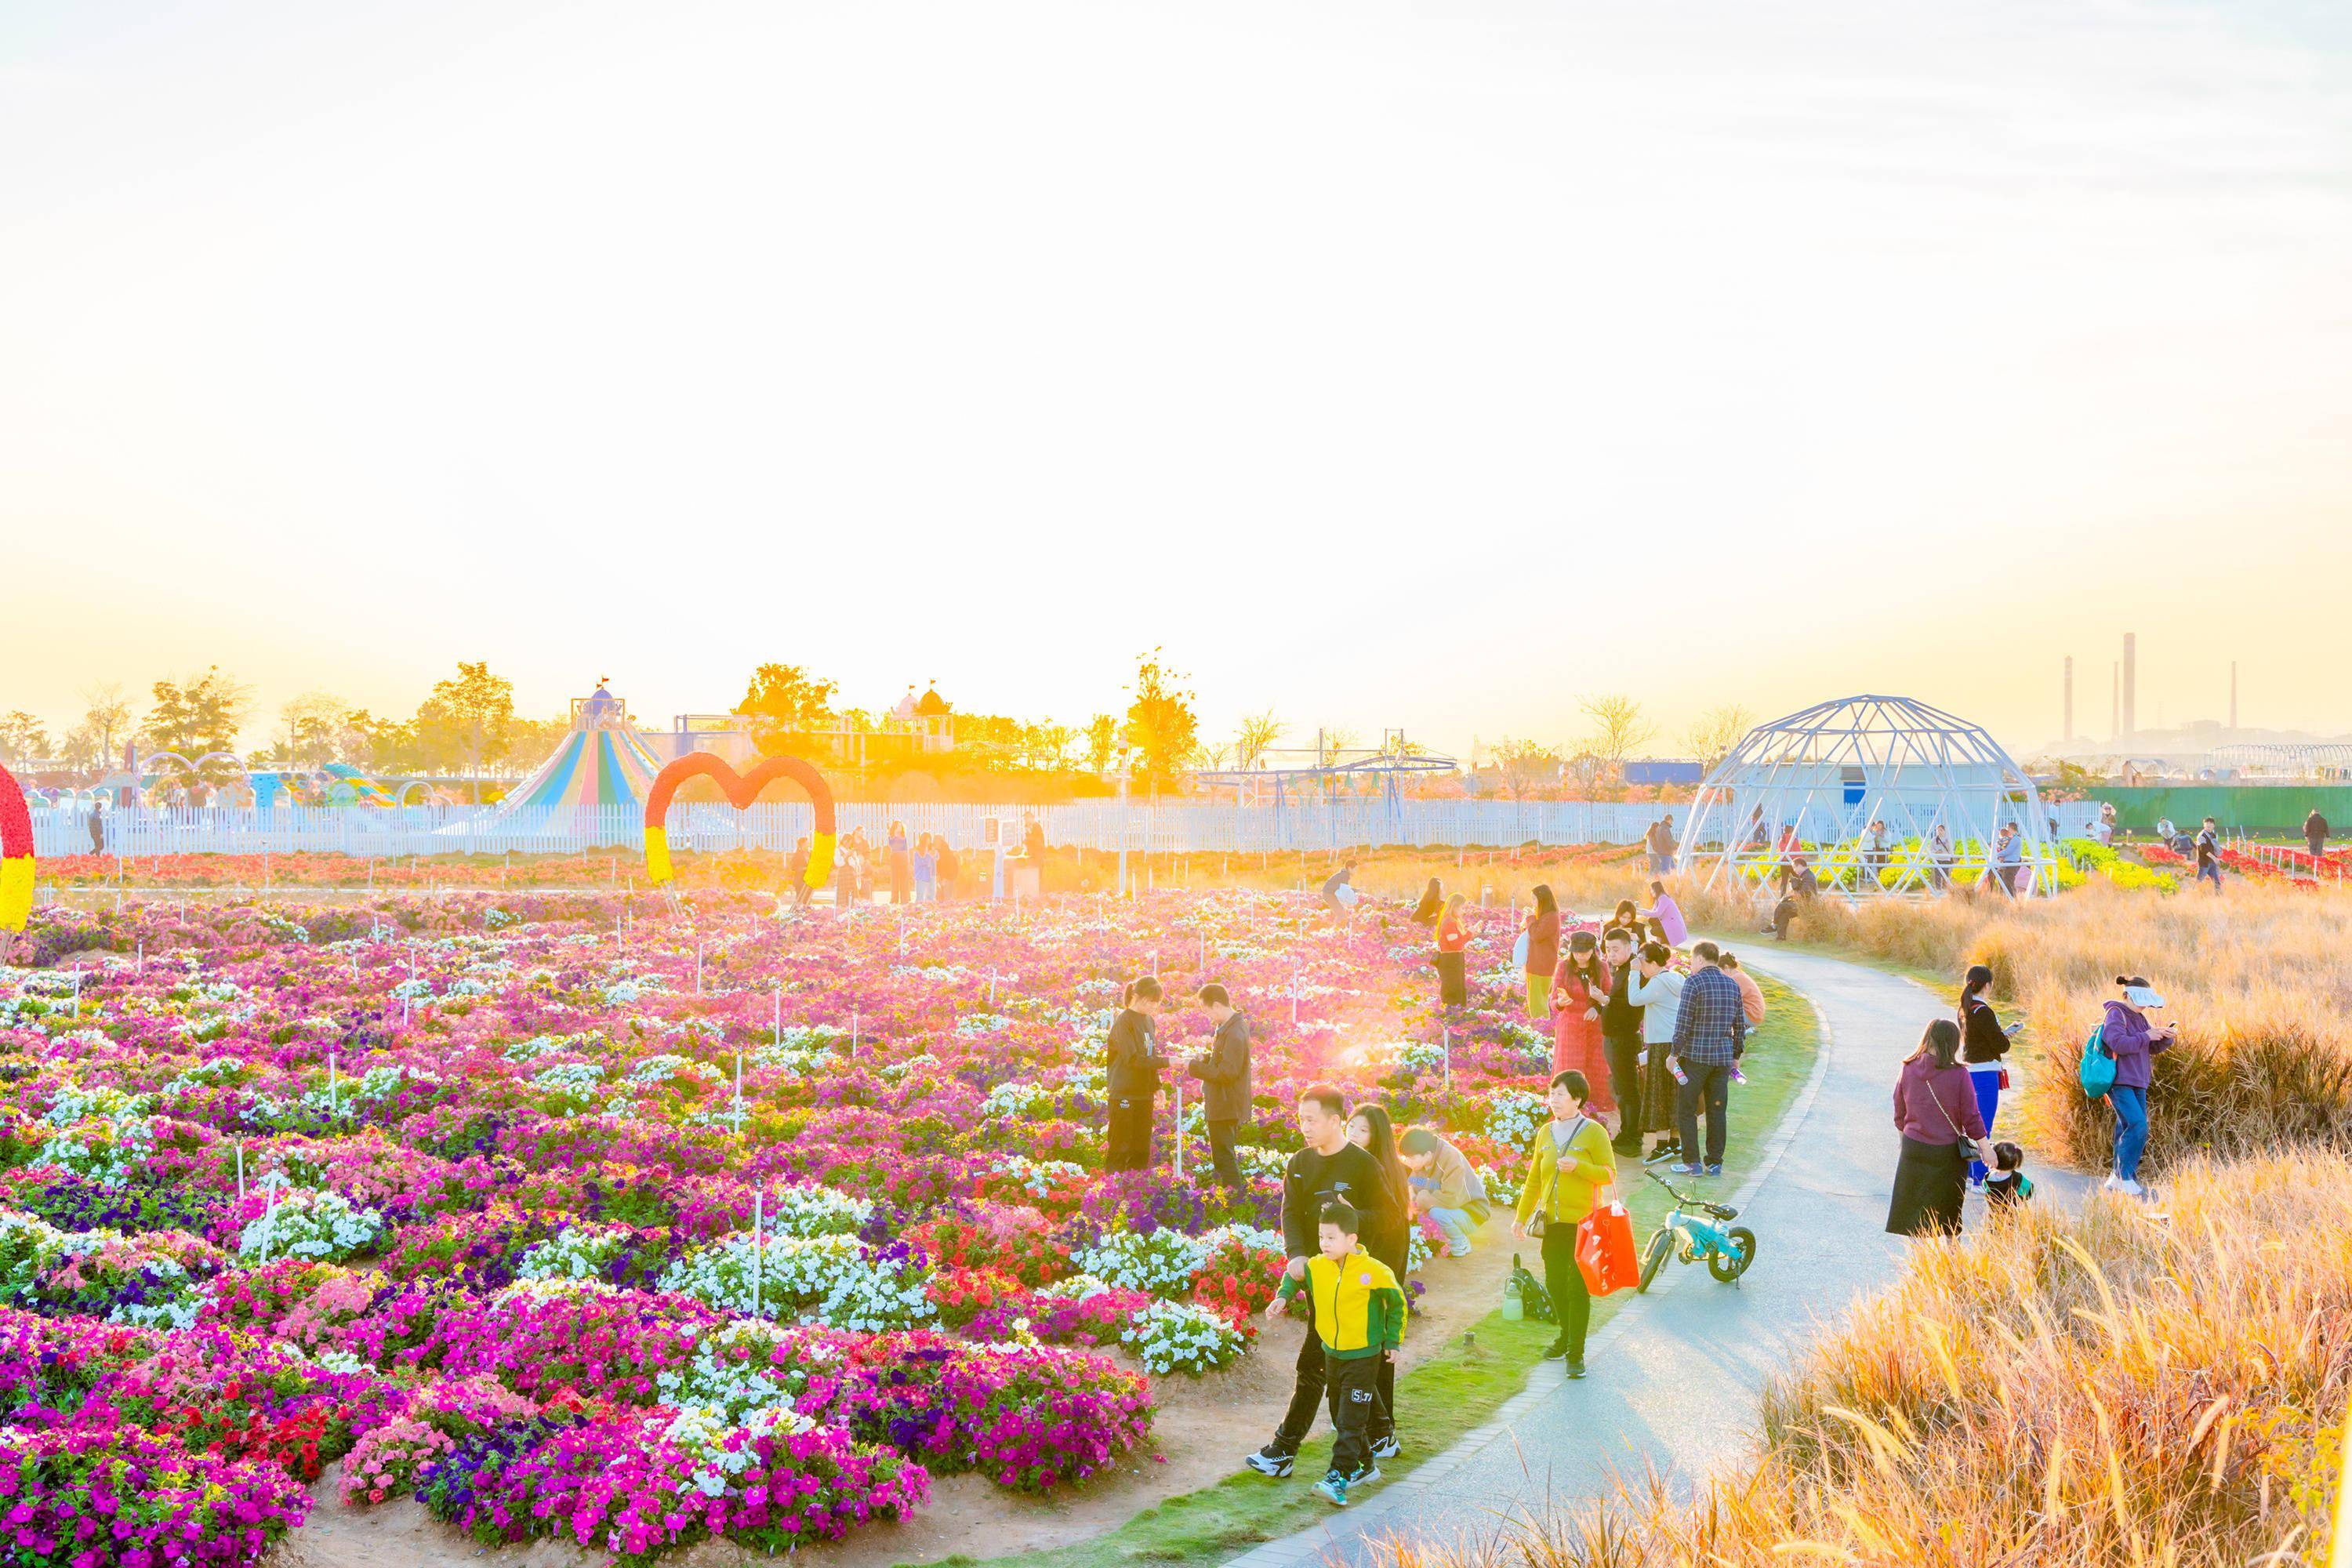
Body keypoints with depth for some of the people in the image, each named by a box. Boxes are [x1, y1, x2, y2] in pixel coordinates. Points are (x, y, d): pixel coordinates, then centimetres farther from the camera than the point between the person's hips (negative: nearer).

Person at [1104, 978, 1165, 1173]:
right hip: (1124, 1092, -8)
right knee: (1121, 1145, -4)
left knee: (1142, 1146, 11)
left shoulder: (1148, 1020, 12)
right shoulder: (1124, 1021, -13)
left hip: (1144, 1092, 8)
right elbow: (1132, 1058, -21)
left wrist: (1157, 1085, 12)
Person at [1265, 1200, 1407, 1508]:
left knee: (1351, 1420, -9)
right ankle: (1366, 1465, 35)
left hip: (1364, 1356, -6)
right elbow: (1295, 1277, 16)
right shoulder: (1316, 1267, -6)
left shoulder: (1374, 1271, -18)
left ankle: (1338, 1478, -11)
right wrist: (1283, 1297, -3)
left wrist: (1393, 1341, 0)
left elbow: (1396, 1303, -3)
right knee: (1341, 1416, 18)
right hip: (1332, 1353, 6)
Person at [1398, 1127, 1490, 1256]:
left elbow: (1452, 1199, -37)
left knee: (1438, 1212, -34)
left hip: (1471, 1213, -8)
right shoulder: (1421, 1159, -7)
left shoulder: (1451, 1159, -29)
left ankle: (1461, 1246, -7)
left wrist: (1422, 1200, -28)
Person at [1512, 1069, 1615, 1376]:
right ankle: (1567, 1336, 33)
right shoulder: (1546, 1132, 11)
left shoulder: (1594, 1132, -5)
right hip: (1552, 1223, 5)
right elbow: (1534, 1180, 17)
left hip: (1583, 1223, -5)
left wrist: (1578, 1166, -23)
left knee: (1578, 1287, -4)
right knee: (1554, 1282, 12)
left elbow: (1609, 1174, -8)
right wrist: (1521, 1217, 15)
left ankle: (1576, 1353, 2)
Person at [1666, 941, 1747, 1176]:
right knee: (1718, 1110, 10)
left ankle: (1692, 1163, 2)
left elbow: (1683, 1021, -13)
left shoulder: (1694, 982, -9)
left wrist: (1675, 1053, -7)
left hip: (1695, 1055, -5)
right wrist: (1736, 1055, 20)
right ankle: (1715, 1163, 13)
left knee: (1686, 1110, 4)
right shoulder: (1733, 984, 8)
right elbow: (1741, 1024, 12)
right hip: (1723, 1056, 5)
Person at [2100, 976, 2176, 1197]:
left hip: (2137, 1082, 9)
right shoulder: (2116, 1014, -9)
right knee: (2137, 1126, -17)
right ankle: (2125, 1177, -10)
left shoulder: (2139, 1017, 18)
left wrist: (2166, 1036, -1)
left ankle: (2117, 1179, 16)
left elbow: (2154, 1048, 18)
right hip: (2119, 1082, -9)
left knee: (2128, 1129, 8)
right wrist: (2146, 1036, -19)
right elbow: (2118, 1044, -23)